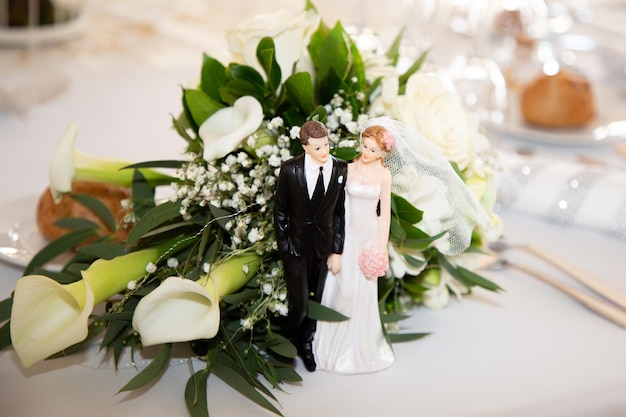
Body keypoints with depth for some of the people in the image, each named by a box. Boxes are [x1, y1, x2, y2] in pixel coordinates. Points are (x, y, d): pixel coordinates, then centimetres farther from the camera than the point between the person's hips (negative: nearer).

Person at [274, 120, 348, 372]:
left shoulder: (341, 170, -8)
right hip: (296, 245, -2)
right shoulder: (290, 170, -12)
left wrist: (337, 251, -3)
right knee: (299, 302, 2)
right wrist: (284, 246, -5)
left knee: (316, 300, 13)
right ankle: (294, 342, 30)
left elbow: (341, 212, -3)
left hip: (324, 245, 2)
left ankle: (307, 344, 36)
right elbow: (280, 210, -3)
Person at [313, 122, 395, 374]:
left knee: (364, 292, 8)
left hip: (369, 236, 0)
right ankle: (337, 345, 20)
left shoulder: (384, 175, -3)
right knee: (341, 288, 2)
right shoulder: (348, 169, -4)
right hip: (346, 234, 0)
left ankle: (361, 346, 26)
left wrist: (382, 247, -2)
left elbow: (385, 212, 0)